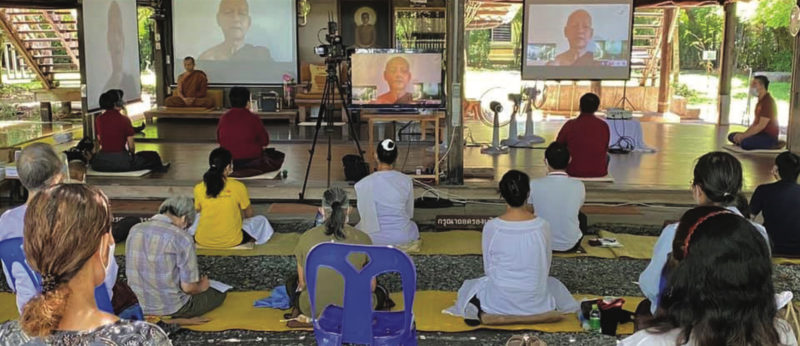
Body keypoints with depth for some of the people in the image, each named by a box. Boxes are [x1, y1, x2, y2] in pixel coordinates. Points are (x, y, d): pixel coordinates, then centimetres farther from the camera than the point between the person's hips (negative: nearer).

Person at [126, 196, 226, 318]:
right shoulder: (182, 238, -21)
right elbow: (188, 287, -19)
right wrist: (201, 287, 4)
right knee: (219, 293, 17)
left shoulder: (135, 230, -2)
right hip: (173, 308, -6)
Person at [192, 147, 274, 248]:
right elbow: (249, 214, 1)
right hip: (231, 241, -3)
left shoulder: (199, 188, -9)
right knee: (261, 220, 22)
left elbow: (198, 210, 9)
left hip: (203, 241, 3)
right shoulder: (238, 187, -14)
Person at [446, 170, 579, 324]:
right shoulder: (542, 226, -13)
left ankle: (479, 309, 0)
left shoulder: (491, 227, -16)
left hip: (500, 301, -4)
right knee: (553, 284, 39)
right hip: (534, 302, 4)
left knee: (471, 286, 29)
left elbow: (488, 268, -3)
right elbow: (545, 267, 0)